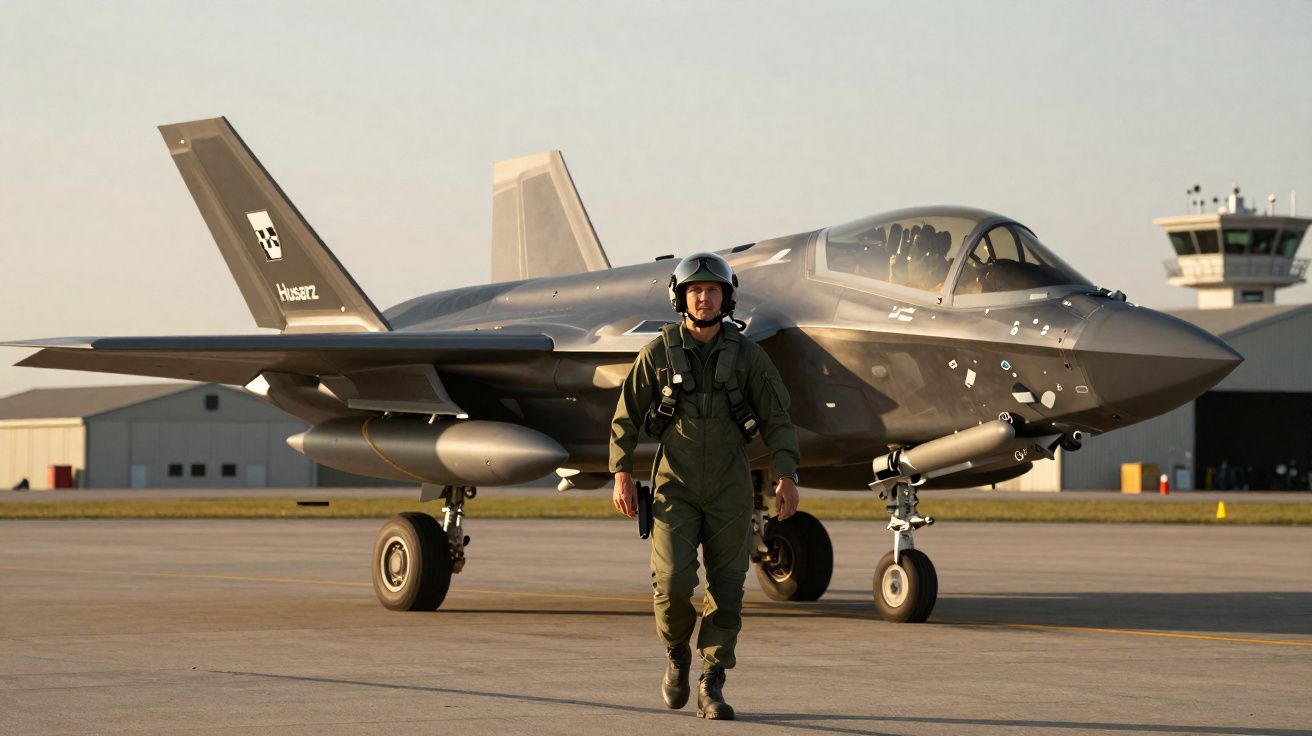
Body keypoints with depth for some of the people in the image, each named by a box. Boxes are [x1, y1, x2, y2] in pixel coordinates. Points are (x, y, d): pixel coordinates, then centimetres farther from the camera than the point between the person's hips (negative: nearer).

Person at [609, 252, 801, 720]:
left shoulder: (747, 355, 0)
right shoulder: (658, 353, -1)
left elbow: (776, 420, 2)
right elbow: (626, 417, 5)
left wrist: (786, 478, -9)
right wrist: (622, 476, -3)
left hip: (729, 490, 1)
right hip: (675, 488, -1)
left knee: (725, 590, -1)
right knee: (673, 583, -14)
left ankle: (711, 690, 6)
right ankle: (677, 656, 14)